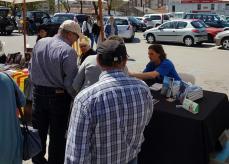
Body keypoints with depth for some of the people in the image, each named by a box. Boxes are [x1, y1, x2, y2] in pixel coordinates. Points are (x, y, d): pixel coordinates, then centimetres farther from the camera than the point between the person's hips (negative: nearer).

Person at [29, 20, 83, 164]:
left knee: (39, 129, 20)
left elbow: (31, 68, 9)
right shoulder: (68, 51, -19)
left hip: (38, 92, 6)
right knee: (58, 133, 10)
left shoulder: (39, 43, 1)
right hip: (58, 95, -6)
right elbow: (70, 82, -21)